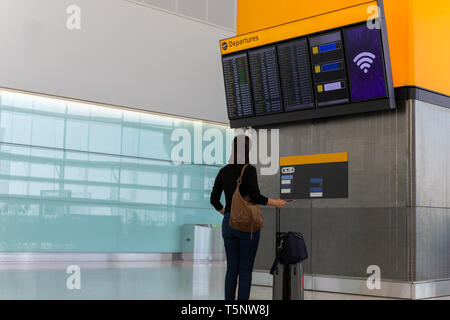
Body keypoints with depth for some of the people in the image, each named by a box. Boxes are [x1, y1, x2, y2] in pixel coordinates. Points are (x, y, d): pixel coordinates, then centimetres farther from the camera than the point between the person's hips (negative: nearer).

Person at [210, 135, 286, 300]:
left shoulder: (223, 171, 7)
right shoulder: (249, 170, -10)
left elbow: (214, 200, 9)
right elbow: (255, 197, -17)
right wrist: (276, 203, -2)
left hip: (228, 224, 5)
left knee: (232, 269, 10)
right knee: (246, 270, 1)